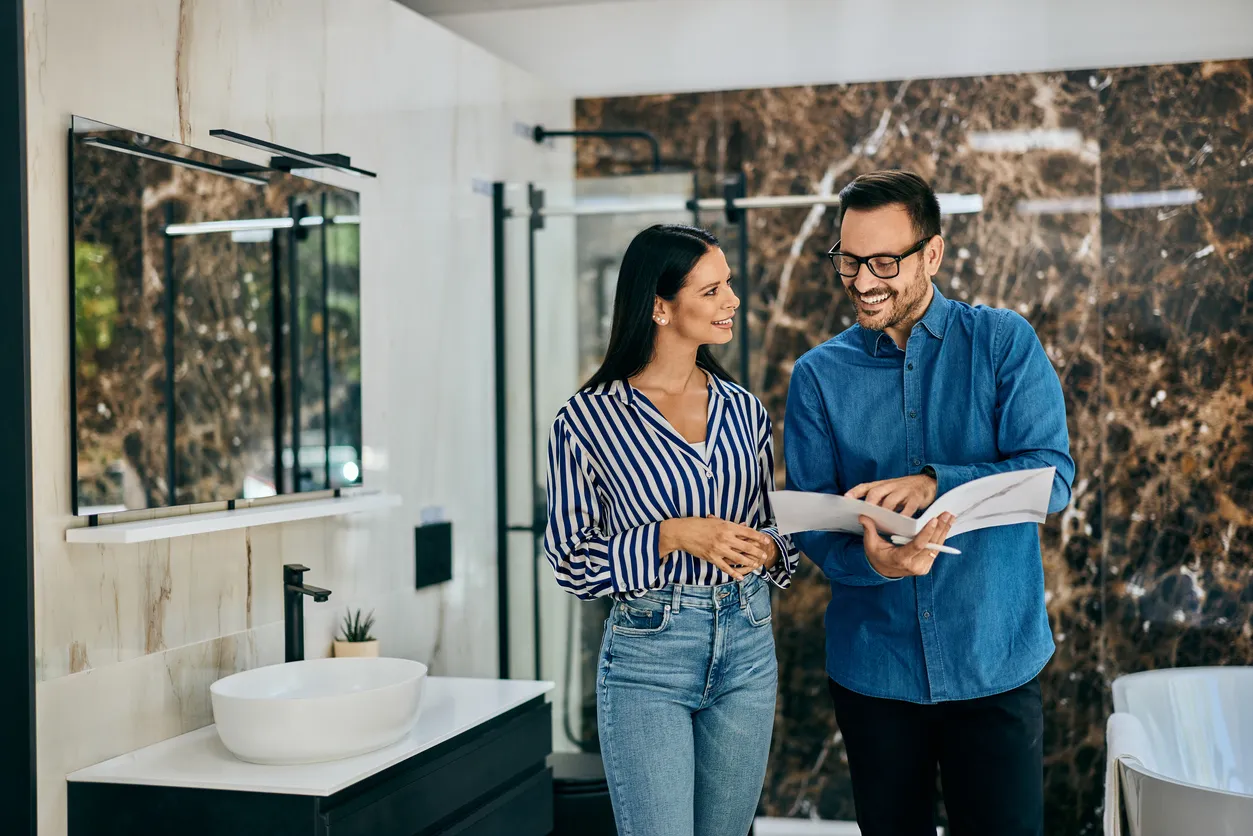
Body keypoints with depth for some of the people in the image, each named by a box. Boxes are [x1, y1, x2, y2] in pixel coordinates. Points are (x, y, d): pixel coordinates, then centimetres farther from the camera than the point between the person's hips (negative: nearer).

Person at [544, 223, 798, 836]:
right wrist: (673, 537, -18)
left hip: (748, 648, 5)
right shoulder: (589, 419, -7)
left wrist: (766, 549, -7)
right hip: (648, 655, -5)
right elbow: (570, 560, -5)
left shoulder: (743, 409, 7)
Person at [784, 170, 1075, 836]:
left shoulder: (1003, 342, -2)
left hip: (995, 662, -2)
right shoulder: (819, 374, 2)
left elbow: (1053, 476, -11)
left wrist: (937, 483, -27)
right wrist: (869, 557, -25)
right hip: (873, 664, 2)